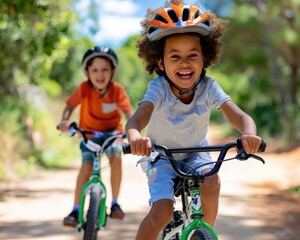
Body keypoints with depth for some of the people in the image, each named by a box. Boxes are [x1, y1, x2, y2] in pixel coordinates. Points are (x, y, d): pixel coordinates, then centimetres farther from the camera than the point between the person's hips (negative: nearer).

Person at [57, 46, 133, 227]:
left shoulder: (117, 90, -19)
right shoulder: (84, 89, -20)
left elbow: (128, 111, -27)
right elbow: (70, 106, -27)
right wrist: (65, 121, -48)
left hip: (111, 131, 0)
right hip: (89, 132, 0)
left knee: (116, 157, -28)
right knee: (86, 167, -19)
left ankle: (115, 203, -13)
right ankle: (75, 211, -8)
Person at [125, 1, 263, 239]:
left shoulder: (208, 87, -24)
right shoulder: (158, 89, -29)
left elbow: (239, 116, -35)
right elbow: (138, 117, -47)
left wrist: (250, 134, -59)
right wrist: (135, 137, -72)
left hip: (195, 153, 2)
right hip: (161, 156, -2)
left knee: (212, 182, -28)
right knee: (162, 211, -20)